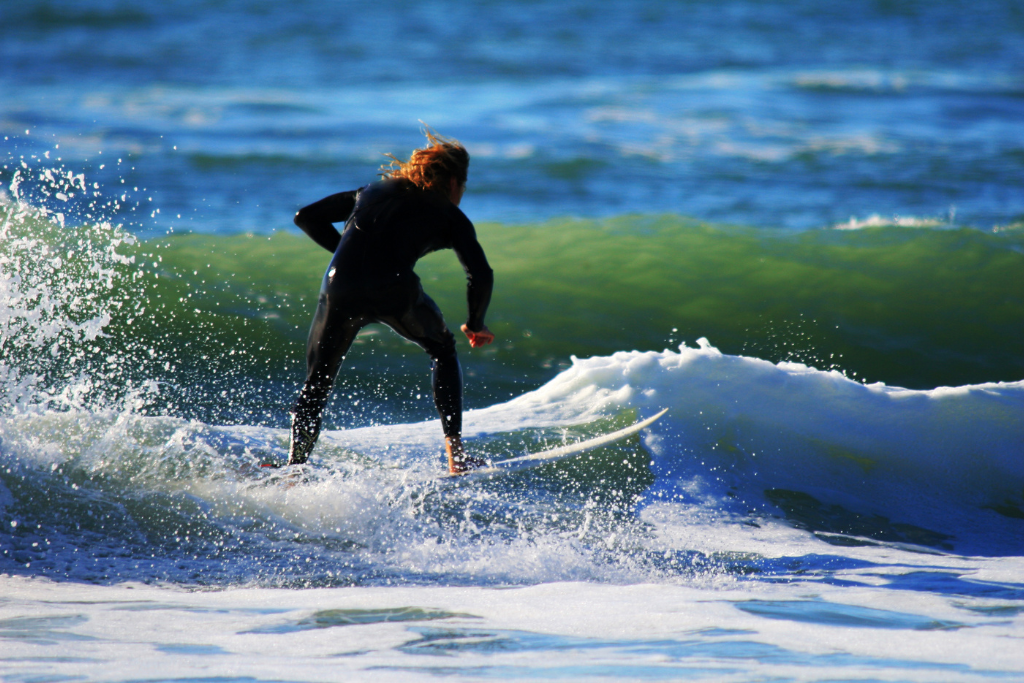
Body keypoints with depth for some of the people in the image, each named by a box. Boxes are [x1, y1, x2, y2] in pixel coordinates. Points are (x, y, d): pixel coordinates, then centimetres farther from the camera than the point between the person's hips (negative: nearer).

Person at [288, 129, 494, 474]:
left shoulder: (373, 192, 31)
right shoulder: (450, 216, 20)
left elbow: (306, 217, 28)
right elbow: (481, 276, 8)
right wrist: (475, 325, 24)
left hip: (340, 288, 2)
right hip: (394, 289, -2)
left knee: (316, 384, 16)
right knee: (444, 352, 26)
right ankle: (455, 454, 19)